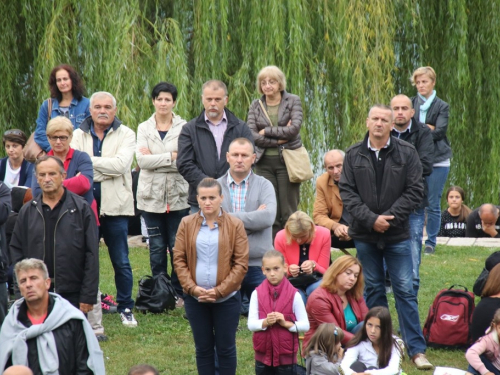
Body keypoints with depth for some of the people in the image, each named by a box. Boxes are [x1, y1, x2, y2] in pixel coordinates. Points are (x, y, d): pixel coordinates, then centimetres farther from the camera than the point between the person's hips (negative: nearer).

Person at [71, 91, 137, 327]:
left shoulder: (125, 135, 2)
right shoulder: (79, 135, 9)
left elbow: (120, 164, -14)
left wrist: (88, 160, -11)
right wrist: (104, 172, -17)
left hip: (114, 206, -2)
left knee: (121, 262, 3)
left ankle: (125, 308, 14)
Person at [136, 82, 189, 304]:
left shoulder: (184, 128, 1)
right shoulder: (144, 128, 8)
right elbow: (142, 160, -7)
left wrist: (154, 160, -10)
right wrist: (171, 157, -12)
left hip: (178, 196, -2)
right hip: (152, 196, 2)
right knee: (157, 248, 6)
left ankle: (179, 293, 10)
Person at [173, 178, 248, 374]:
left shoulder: (235, 225, -4)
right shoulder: (186, 224, 1)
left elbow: (241, 263, -6)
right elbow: (179, 259, 1)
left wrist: (219, 291, -14)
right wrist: (192, 287, -12)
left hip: (227, 299, -2)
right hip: (195, 298, 2)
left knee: (226, 348, 6)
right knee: (203, 348, 10)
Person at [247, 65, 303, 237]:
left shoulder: (293, 101, 3)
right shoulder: (255, 105, 10)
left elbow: (294, 128, -12)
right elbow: (251, 135, -3)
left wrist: (267, 131, -7)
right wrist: (278, 140, -11)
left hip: (287, 160, -2)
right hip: (264, 162, 2)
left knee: (289, 213, -2)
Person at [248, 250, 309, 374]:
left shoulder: (294, 295, -7)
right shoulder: (257, 293, -2)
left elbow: (305, 325, -5)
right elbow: (251, 324, -4)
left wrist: (286, 323, -19)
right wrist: (265, 322, -22)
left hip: (286, 355, -2)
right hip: (263, 354, 2)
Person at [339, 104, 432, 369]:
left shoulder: (407, 154, -2)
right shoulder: (354, 155, 2)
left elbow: (415, 191, -5)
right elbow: (347, 192, -2)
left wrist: (389, 218, -14)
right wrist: (371, 219, -14)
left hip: (397, 234, -2)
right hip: (365, 234, 2)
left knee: (406, 290, -2)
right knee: (373, 290, 10)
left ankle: (417, 350, 1)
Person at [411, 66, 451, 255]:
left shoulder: (442, 106, 3)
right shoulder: (410, 104, 8)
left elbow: (439, 132, -8)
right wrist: (426, 128, -11)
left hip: (437, 161, -1)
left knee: (433, 204, 1)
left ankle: (431, 242, 11)